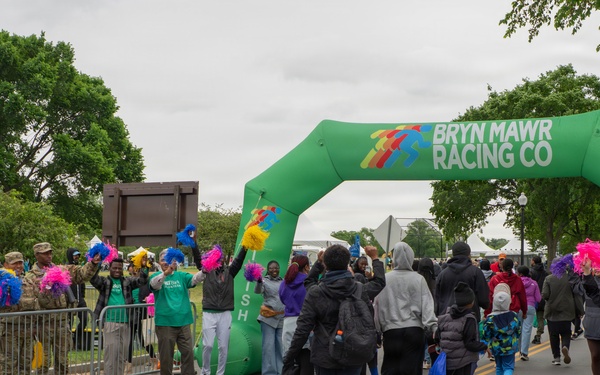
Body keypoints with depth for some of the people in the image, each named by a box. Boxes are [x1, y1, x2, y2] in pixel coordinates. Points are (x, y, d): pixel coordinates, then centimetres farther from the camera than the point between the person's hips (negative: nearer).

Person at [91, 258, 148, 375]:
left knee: (121, 356, 9)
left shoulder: (127, 282, 13)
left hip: (125, 323, 4)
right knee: (110, 354, -4)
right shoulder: (104, 282, 5)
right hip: (110, 323, -4)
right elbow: (93, 279, -13)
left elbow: (142, 280, 2)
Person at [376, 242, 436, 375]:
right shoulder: (418, 279, -5)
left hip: (391, 330, 1)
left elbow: (378, 305, 3)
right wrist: (434, 327, -8)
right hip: (414, 330, -1)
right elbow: (427, 305, -8)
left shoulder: (385, 279, -2)